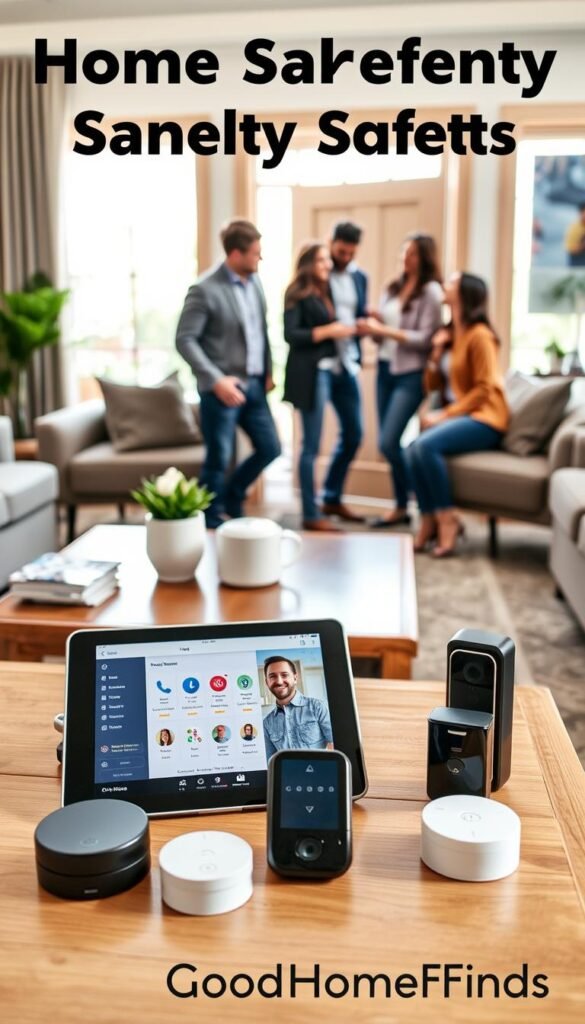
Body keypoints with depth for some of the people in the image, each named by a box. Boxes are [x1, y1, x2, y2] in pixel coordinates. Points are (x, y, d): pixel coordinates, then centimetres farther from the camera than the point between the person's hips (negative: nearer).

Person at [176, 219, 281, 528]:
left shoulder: (254, 282, 8)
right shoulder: (205, 289, -15)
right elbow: (184, 340, -16)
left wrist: (268, 371, 9)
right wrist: (216, 380, -22)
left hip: (253, 384, 7)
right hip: (222, 388, -7)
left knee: (270, 448, 13)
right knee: (219, 459, 1)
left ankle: (230, 498, 35)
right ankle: (212, 523, 20)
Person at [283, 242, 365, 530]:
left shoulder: (331, 289, 17)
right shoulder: (297, 294, -4)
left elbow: (341, 325, 17)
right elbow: (290, 335, -13)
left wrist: (353, 328, -2)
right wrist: (327, 331, -15)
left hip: (341, 367, 8)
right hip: (313, 371, -8)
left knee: (353, 435, 13)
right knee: (312, 445, -3)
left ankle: (332, 498, 30)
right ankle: (311, 515, 5)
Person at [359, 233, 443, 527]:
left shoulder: (431, 291, -7)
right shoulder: (394, 287, 13)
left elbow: (425, 339, -14)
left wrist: (387, 331, -18)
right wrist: (374, 328, -7)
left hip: (411, 374, -7)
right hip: (385, 369, 7)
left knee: (388, 443, -13)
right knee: (390, 444, 8)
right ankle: (401, 507, 19)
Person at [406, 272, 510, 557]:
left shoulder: (479, 335, -10)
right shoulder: (451, 334, 15)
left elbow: (484, 389, -16)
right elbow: (432, 385, 15)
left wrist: (444, 415, -19)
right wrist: (437, 351, 0)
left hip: (484, 419, -7)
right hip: (461, 415, 7)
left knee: (427, 444, -29)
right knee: (414, 450, -17)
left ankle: (447, 519, -20)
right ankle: (429, 522, -13)